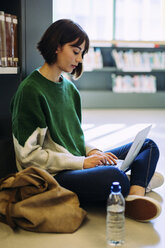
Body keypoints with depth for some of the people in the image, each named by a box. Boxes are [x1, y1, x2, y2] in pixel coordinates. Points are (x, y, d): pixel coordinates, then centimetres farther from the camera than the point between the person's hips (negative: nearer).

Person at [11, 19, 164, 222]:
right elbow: (29, 155, -15)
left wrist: (91, 151, 0)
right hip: (53, 176, -9)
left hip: (80, 163, 10)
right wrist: (82, 162, -15)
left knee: (148, 146, 4)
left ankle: (136, 195, -24)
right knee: (115, 177, -38)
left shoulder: (69, 87, 15)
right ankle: (140, 179, -2)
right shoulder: (30, 91, -11)